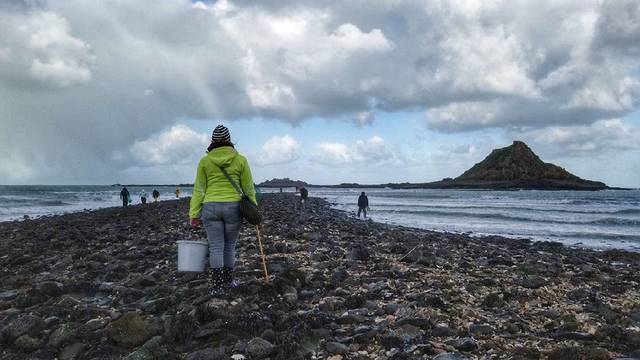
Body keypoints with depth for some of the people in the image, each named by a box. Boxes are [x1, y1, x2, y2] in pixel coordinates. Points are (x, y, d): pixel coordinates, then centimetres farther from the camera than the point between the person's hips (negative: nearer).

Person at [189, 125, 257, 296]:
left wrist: (194, 214, 5)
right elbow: (248, 188, 3)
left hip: (211, 208, 0)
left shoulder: (204, 161, 2)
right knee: (230, 247, 13)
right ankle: (228, 281, 23)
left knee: (216, 248, 3)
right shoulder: (240, 160, 1)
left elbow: (199, 190, 2)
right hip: (233, 208, 0)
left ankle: (217, 286, 0)